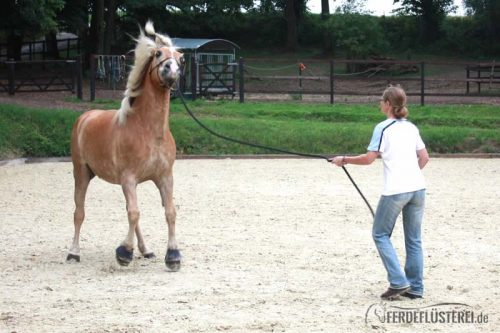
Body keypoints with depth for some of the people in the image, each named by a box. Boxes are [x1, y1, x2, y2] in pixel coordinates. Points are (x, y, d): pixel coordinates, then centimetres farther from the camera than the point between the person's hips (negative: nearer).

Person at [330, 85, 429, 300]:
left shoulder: (383, 128, -6)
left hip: (395, 191, -6)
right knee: (414, 239, 11)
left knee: (380, 235, 8)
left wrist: (344, 160, 2)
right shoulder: (411, 128, 13)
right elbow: (424, 158, 15)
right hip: (417, 188, 6)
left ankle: (398, 282, -4)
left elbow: (368, 159, -9)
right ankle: (415, 288, 11)